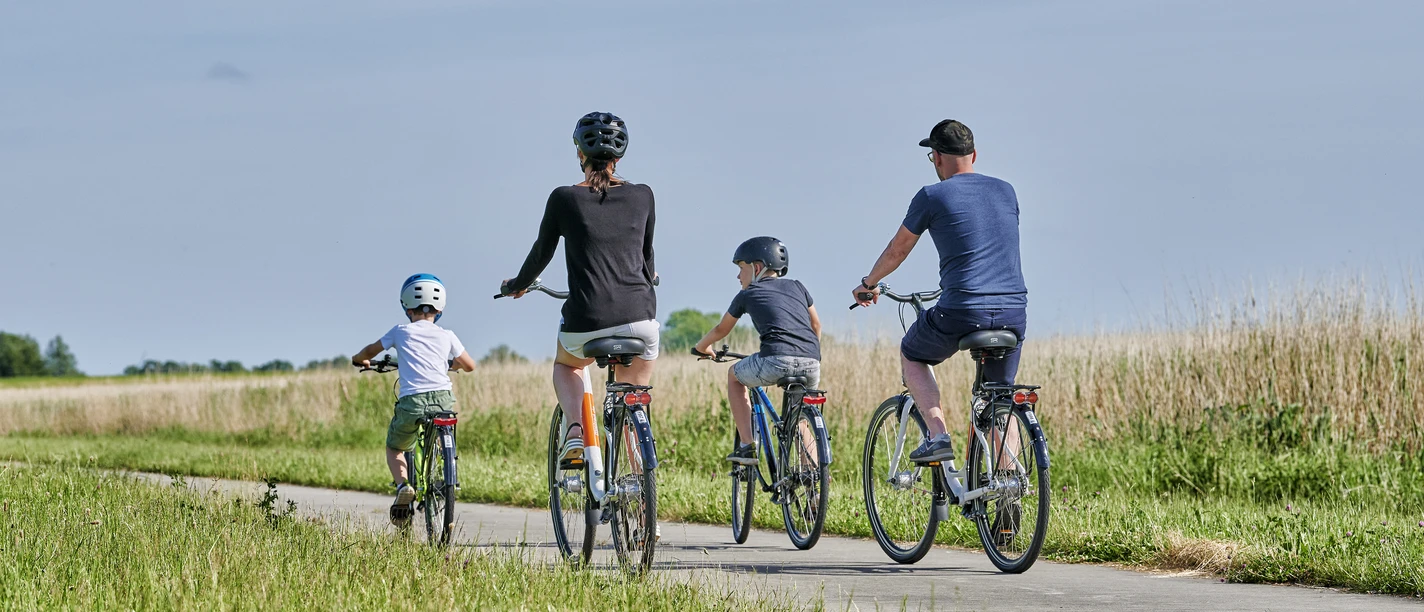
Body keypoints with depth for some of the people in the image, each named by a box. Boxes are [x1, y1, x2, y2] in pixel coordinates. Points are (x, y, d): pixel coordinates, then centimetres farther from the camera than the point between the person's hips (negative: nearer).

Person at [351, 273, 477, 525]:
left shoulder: (401, 332, 11)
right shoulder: (446, 336, 14)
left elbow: (371, 350, 25)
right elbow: (470, 365, 25)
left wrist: (359, 360, 48)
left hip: (411, 401, -2)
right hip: (443, 400, 2)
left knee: (394, 448, 23)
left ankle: (402, 484, -5)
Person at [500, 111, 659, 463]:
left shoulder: (564, 199, -1)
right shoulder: (642, 196, 5)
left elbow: (541, 253, 13)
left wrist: (517, 285, 33)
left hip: (586, 322, -1)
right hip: (640, 316, 1)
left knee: (566, 366, 31)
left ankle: (575, 429, 5)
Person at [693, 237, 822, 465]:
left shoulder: (748, 294, 17)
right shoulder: (797, 287, 25)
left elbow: (721, 330, 31)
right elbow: (816, 325, 33)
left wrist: (701, 347, 50)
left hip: (776, 360, -4)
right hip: (811, 366, 4)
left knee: (734, 374, 26)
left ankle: (746, 446, 15)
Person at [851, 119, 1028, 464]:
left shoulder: (932, 197, 1)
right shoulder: (1005, 191, 15)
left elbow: (897, 250, 14)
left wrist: (869, 284, 33)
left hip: (962, 312, -4)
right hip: (1014, 312, 4)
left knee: (912, 355, 24)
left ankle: (938, 435, 6)